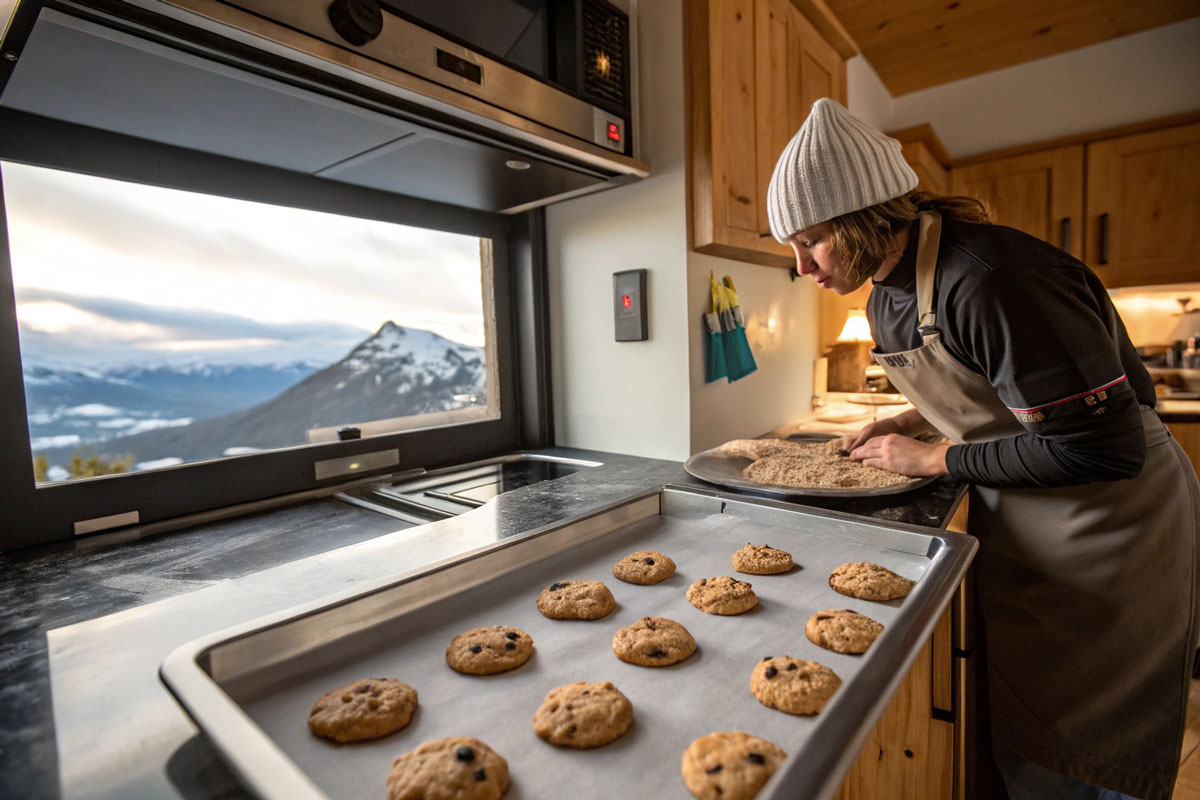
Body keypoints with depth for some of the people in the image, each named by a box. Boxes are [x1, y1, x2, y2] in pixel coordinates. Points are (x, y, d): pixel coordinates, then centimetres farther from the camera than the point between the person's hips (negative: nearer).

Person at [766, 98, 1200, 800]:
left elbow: (1103, 446, -27)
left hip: (1106, 524, -7)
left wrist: (934, 461, -20)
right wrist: (912, 422, -1)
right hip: (1013, 527, 8)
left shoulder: (990, 280, -30)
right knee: (1021, 739, 19)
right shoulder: (887, 298, 0)